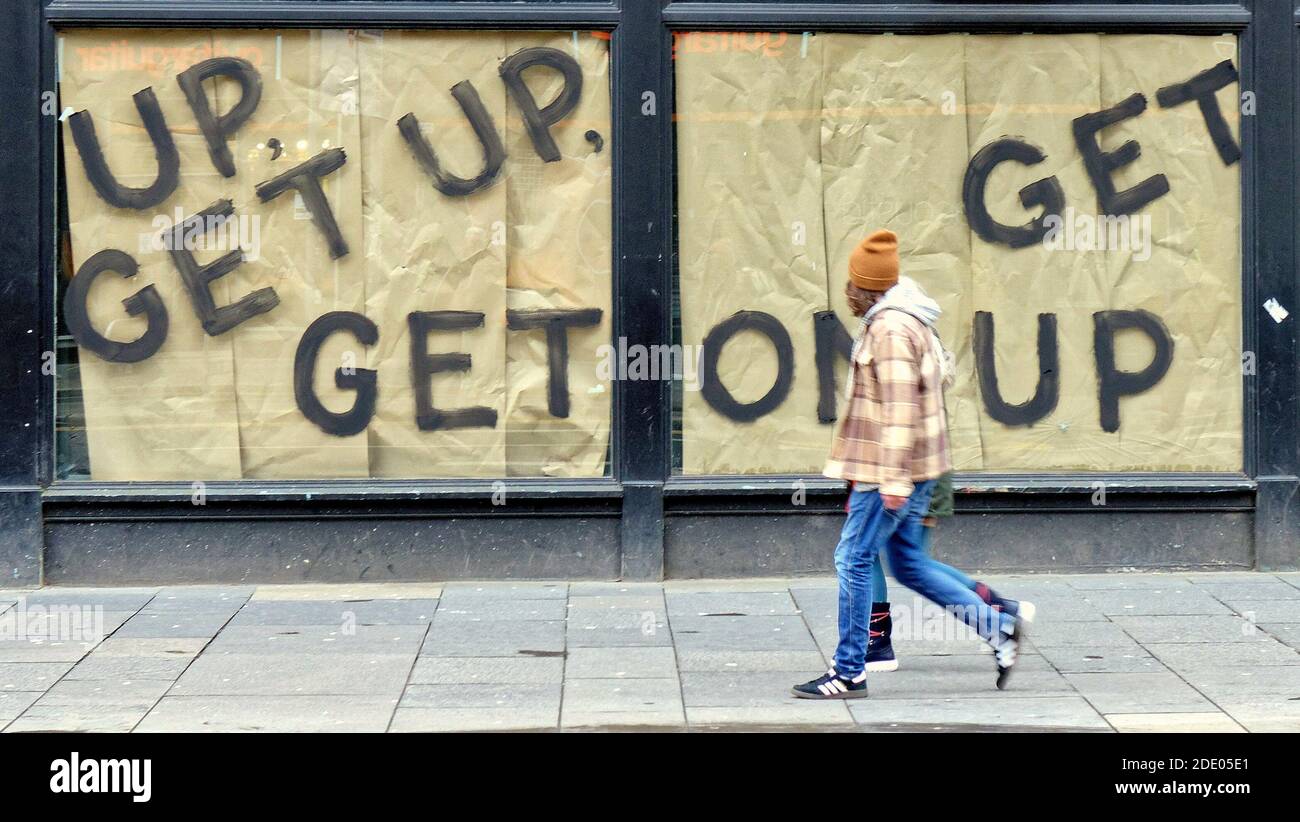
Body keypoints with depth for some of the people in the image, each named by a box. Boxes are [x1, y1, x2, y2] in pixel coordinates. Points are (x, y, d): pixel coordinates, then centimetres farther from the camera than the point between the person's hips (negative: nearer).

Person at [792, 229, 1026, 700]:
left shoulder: (890, 328, -17)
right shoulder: (902, 320, 16)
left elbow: (899, 406, -22)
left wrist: (894, 479, -24)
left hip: (895, 468, -10)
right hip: (914, 467, 10)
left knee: (854, 559, -4)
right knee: (908, 564, 14)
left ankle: (849, 673, 0)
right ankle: (998, 628, 14)